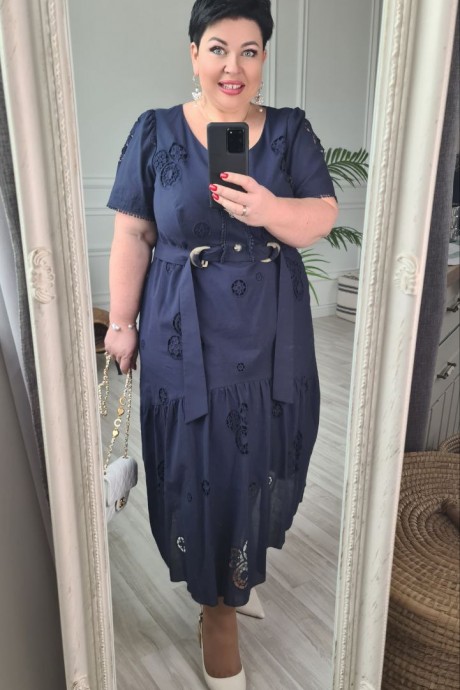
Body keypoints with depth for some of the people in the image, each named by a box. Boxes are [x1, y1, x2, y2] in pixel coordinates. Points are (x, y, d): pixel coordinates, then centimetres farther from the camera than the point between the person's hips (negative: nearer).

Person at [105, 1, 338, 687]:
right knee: (200, 463, 5)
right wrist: (122, 323, -4)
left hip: (271, 338, 3)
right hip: (186, 337, -2)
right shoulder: (155, 133, 0)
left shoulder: (291, 130, 4)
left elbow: (323, 218, -3)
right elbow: (133, 236, -1)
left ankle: (230, 583, 45)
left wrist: (269, 211, -23)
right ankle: (219, 603, 29)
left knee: (258, 454, 14)